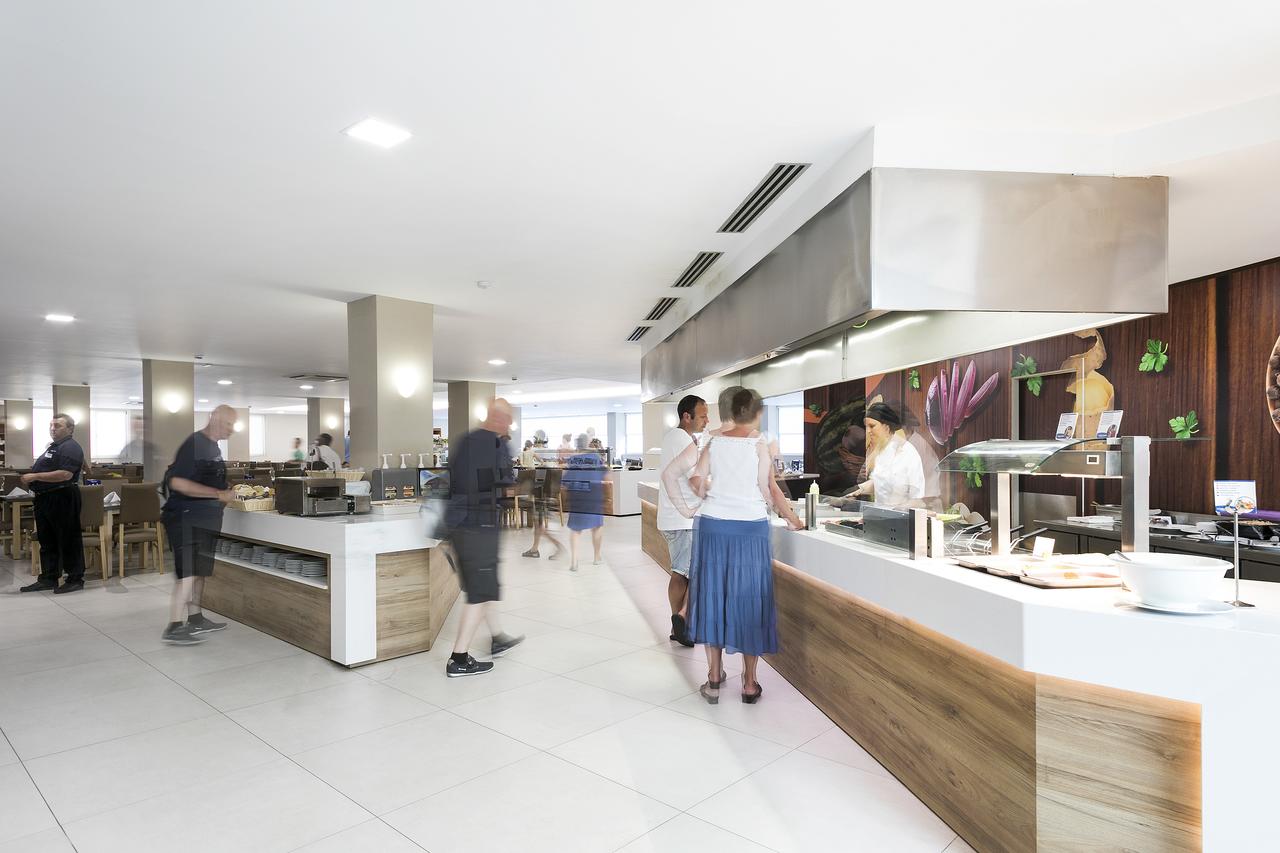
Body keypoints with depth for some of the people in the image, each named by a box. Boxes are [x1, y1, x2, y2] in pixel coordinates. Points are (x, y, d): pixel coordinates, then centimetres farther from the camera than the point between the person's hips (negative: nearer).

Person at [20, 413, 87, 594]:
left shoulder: (71, 447, -12)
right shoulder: (52, 447, 20)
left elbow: (65, 474, -25)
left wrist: (35, 476, -22)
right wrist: (29, 481, 15)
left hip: (62, 499, -10)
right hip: (45, 499, 10)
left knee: (68, 540, -3)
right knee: (47, 541, 14)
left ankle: (76, 579, 3)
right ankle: (48, 579, 22)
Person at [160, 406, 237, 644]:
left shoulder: (213, 447, 13)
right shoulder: (194, 443, -16)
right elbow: (177, 482, -25)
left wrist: (226, 494, 14)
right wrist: (218, 494, -25)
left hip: (205, 519, 10)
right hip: (187, 519, -10)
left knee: (200, 570, 15)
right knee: (188, 571, -11)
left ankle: (195, 618, 25)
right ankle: (174, 627, -8)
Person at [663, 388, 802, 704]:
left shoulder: (714, 442, 5)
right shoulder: (760, 443, -5)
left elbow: (669, 473, 3)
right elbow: (768, 492, -6)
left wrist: (686, 510, 8)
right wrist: (792, 519, 6)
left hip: (712, 526, 3)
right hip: (750, 528, -3)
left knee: (713, 595, 12)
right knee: (749, 600, 8)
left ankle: (714, 680, 18)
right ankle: (750, 684, 17)